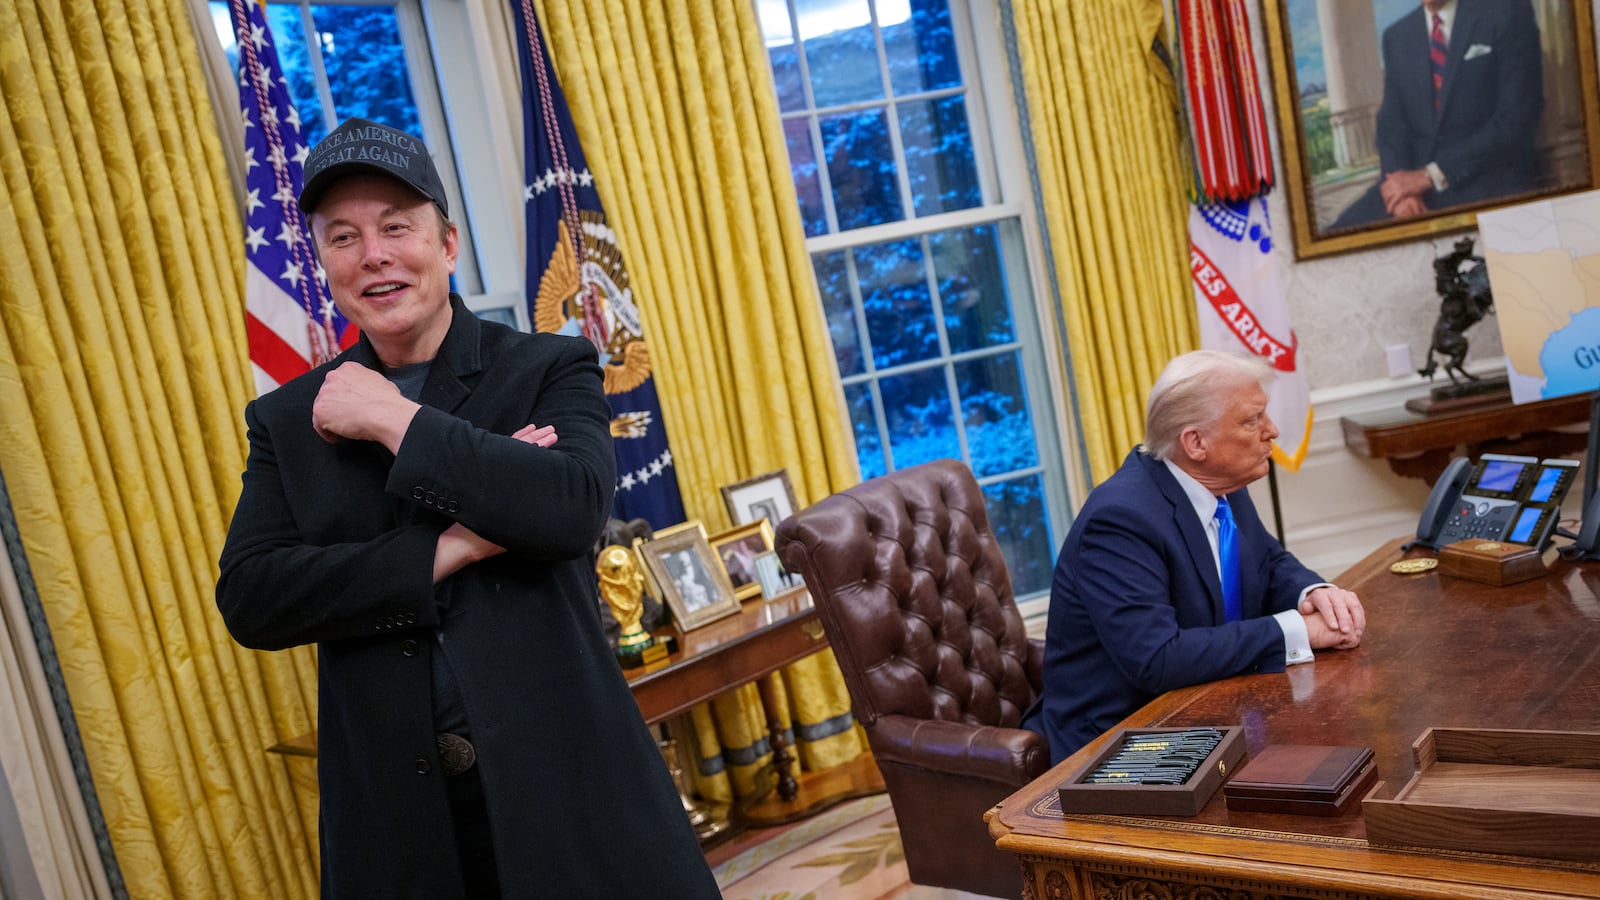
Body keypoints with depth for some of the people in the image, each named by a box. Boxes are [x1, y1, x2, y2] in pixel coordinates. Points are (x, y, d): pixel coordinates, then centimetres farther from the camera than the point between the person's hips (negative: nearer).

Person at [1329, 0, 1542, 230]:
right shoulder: (1396, 36, 14)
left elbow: (1517, 120, -8)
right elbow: (1391, 125, 8)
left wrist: (1432, 175, -16)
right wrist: (1403, 191, -12)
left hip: (1491, 179, -4)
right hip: (1416, 181, 4)